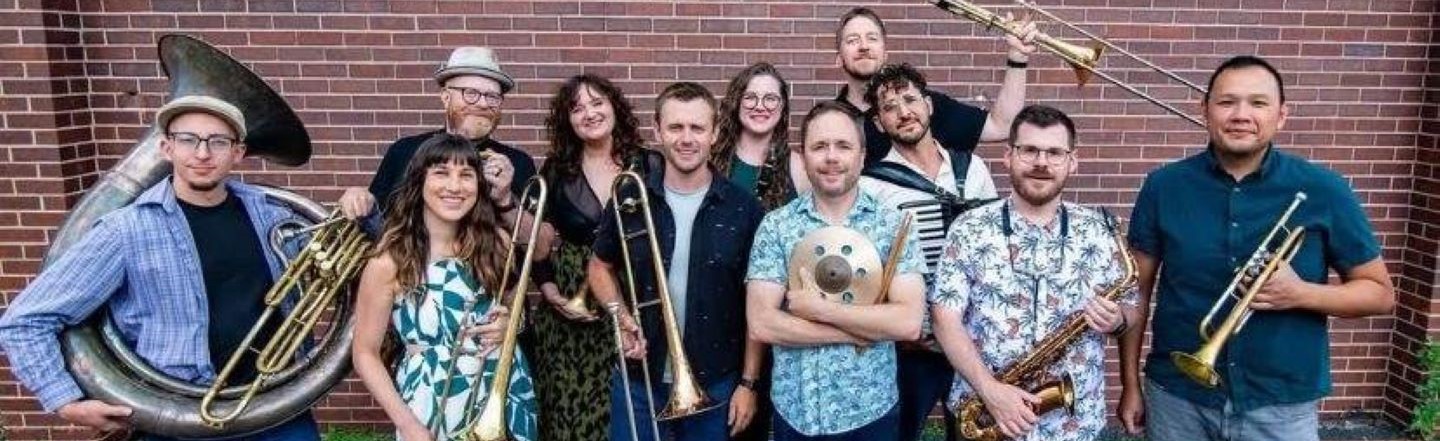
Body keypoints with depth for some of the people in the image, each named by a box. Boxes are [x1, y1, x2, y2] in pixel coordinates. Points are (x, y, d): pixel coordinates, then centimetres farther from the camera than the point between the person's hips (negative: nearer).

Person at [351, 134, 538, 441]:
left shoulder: (495, 241, -3)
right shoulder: (390, 261, -13)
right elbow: (365, 354, -7)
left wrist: (511, 322, -9)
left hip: (505, 400, 4)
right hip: (432, 409, -3)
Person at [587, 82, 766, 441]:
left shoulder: (743, 209, -7)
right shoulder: (629, 200, -4)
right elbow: (600, 266, 11)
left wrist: (749, 382, -3)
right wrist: (620, 315, -7)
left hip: (715, 385, -1)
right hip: (639, 381, 1)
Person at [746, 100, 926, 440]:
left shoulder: (893, 224, -4)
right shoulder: (775, 226, -4)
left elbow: (909, 322, -14)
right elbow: (761, 324, -12)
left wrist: (819, 309, -17)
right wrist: (861, 332, -15)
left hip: (872, 413, 0)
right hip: (795, 414, 0)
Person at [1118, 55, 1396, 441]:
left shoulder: (1324, 191, -5)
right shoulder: (1163, 186, -4)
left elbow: (1380, 293, 3)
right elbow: (1136, 290, 2)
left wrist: (1301, 294, -16)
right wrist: (1131, 384, 2)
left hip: (1282, 406, 0)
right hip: (1176, 398, 1)